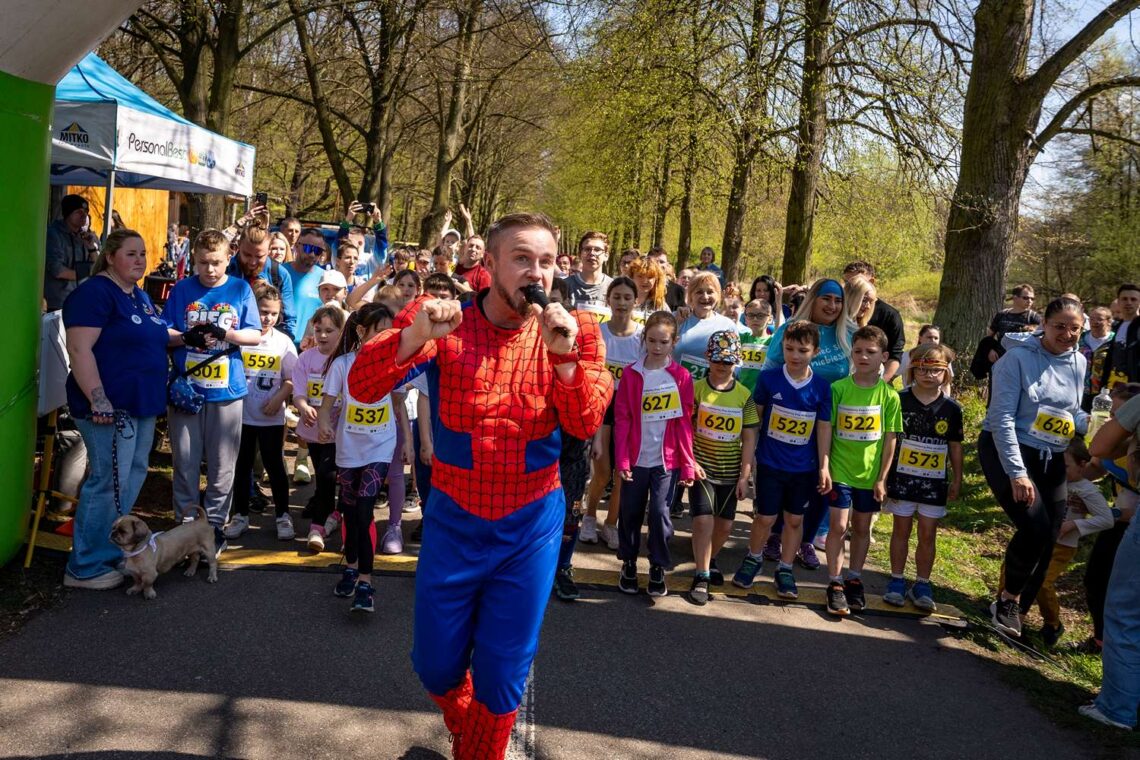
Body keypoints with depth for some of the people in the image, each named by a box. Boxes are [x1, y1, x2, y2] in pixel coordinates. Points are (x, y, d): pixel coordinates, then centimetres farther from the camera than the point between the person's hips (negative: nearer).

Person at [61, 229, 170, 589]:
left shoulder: (140, 296, 16)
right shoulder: (94, 292, -12)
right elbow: (79, 348, -21)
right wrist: (98, 400, -27)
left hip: (142, 404, 10)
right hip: (111, 407, -10)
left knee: (133, 475, 15)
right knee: (109, 483, -7)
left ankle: (111, 549, 28)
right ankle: (85, 569, 4)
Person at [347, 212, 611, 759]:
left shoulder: (569, 332, -7)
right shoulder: (445, 324, -10)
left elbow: (586, 425, -16)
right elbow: (363, 386, -19)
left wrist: (563, 358, -31)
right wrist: (415, 335, -35)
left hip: (531, 527, 0)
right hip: (454, 519, 0)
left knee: (502, 675, 9)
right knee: (436, 664, 14)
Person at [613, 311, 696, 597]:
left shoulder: (681, 377, -2)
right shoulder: (631, 374, -2)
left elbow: (685, 423, -2)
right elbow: (622, 419, -2)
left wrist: (688, 464, -4)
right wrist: (621, 459, -7)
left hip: (667, 459, -1)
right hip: (635, 458, 1)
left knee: (660, 513, -1)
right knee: (630, 513, 10)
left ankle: (658, 568, 17)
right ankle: (629, 563, 28)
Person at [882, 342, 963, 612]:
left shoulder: (951, 408, 0)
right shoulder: (900, 401, -6)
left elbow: (955, 446, 7)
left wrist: (957, 480, 9)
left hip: (935, 481, 1)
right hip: (902, 477, -1)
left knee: (928, 534, 7)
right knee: (901, 529, 10)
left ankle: (922, 585, 19)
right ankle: (897, 581, 21)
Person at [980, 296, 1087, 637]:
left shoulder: (1078, 363, 5)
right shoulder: (1018, 357, -14)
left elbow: (1072, 413, 17)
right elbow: (1002, 418, -17)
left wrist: (1091, 421, -8)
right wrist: (1017, 474, -22)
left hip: (1050, 460, 7)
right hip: (1006, 452, -6)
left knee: (1049, 539, 3)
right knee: (1035, 527, -21)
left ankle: (1015, 610, 21)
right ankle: (1009, 599, 3)